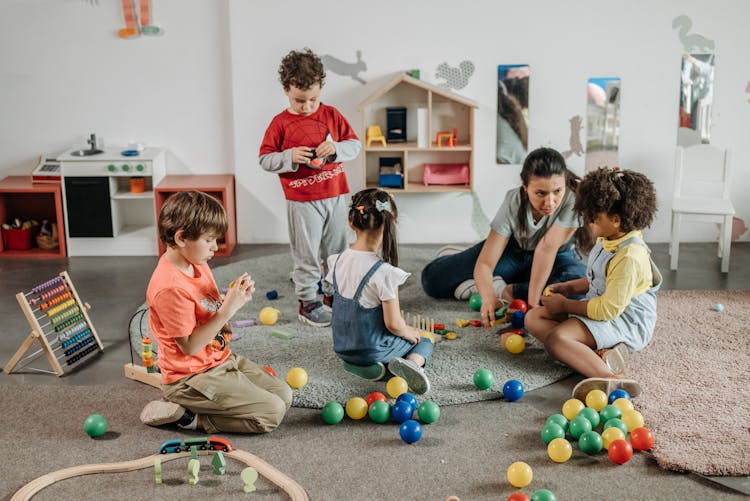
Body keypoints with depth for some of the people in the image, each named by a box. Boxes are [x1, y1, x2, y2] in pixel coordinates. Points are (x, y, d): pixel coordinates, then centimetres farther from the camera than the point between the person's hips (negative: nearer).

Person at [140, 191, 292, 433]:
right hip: (192, 378, -10)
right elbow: (190, 346, -23)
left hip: (223, 360, 10)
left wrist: (234, 297, -6)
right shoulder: (170, 287, -26)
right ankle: (185, 416, -5)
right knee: (271, 414, -14)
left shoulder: (198, 265, 3)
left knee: (284, 395, 8)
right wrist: (227, 309, -25)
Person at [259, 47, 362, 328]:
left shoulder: (332, 115, 3)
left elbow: (355, 145, 5)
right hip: (302, 202, -3)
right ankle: (308, 303, 15)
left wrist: (335, 148, -15)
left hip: (335, 196, 4)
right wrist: (289, 157, -21)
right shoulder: (280, 123, -5)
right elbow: (265, 160, -4)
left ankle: (333, 293, 32)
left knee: (337, 249, 15)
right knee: (306, 254, 4)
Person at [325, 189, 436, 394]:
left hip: (343, 347, 6)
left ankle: (355, 364, 4)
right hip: (373, 349, -5)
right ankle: (413, 362, -12)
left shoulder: (338, 261, -6)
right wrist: (409, 332, 2)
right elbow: (393, 324, -21)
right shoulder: (384, 272, -26)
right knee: (425, 339, 20)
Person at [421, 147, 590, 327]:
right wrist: (489, 299, -51)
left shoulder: (573, 199, -33)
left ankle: (503, 290, -24)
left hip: (556, 258, 0)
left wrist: (533, 300, -45)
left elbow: (547, 248, -37)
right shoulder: (513, 203, -29)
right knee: (432, 277, -10)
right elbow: (484, 264, -32)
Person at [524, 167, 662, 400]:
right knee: (533, 318, 0)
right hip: (599, 307, 11)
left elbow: (609, 309, -25)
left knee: (557, 338, -31)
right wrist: (569, 287, 11)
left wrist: (565, 305, -14)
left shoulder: (629, 257, -26)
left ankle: (611, 379, -47)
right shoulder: (608, 241, 5)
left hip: (625, 322, -11)